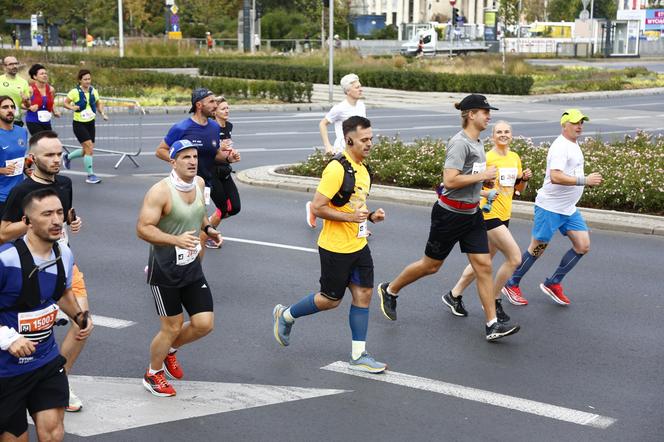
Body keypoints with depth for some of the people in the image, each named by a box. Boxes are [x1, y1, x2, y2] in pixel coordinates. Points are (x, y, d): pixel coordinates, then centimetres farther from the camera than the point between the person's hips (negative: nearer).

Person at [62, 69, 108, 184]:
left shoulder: (94, 91, 1)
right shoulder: (75, 92, -12)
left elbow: (98, 103, 15)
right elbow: (65, 102, -3)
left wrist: (102, 113, -2)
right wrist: (72, 107, -24)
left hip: (90, 123, 6)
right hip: (79, 124, -6)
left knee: (87, 150, 11)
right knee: (89, 149, -14)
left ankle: (67, 157, 39)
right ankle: (90, 175, -5)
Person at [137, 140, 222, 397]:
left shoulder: (199, 183, 2)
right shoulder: (160, 192, -21)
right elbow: (142, 229, -24)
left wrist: (207, 228, 4)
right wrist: (176, 240, -35)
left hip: (192, 267, 6)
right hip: (165, 271, -6)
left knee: (204, 324, 2)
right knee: (172, 328, 2)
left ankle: (170, 351, 32)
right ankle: (153, 375, 27)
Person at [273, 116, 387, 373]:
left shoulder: (362, 168, 9)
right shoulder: (337, 169, -20)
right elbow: (317, 207, -22)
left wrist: (370, 216, 6)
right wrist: (350, 217, -26)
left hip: (358, 245, 8)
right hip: (335, 248, -8)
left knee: (363, 294, 4)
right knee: (331, 299, 5)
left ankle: (358, 356, 12)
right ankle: (285, 315, 29)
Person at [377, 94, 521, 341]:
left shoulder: (476, 142, 10)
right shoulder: (460, 143, -19)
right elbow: (449, 181, -28)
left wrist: (487, 181, 9)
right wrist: (482, 175, -21)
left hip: (471, 214, 8)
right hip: (450, 214, -8)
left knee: (483, 265, 1)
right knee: (431, 265, 7)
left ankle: (492, 325, 2)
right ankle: (390, 290, 30)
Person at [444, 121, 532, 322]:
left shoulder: (515, 158, 11)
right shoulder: (487, 157, -12)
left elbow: (518, 188, 19)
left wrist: (524, 178, 0)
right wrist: (487, 193, -28)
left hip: (504, 216, 8)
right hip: (489, 214, -8)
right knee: (515, 257, -11)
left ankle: (454, 295, 27)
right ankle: (494, 301, 4)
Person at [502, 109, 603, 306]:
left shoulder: (574, 144, 13)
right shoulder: (560, 146, -19)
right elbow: (555, 177, -31)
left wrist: (589, 180, 15)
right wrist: (585, 181, -31)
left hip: (569, 209, 9)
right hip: (550, 208, -9)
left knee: (583, 246, 2)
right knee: (537, 248, 0)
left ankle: (552, 284, 13)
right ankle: (511, 285, 17)